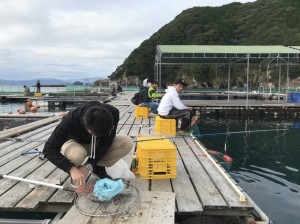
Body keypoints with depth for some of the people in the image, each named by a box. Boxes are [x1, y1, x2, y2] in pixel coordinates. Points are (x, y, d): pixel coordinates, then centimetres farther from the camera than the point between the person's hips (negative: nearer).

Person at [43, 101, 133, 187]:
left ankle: (98, 166, -3)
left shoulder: (112, 114, -31)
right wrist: (72, 169, -43)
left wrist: (89, 165, -30)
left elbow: (106, 142, -22)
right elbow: (49, 149, -33)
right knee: (76, 155, -40)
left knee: (127, 143, -24)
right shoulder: (71, 120, -36)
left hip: (98, 144, 3)